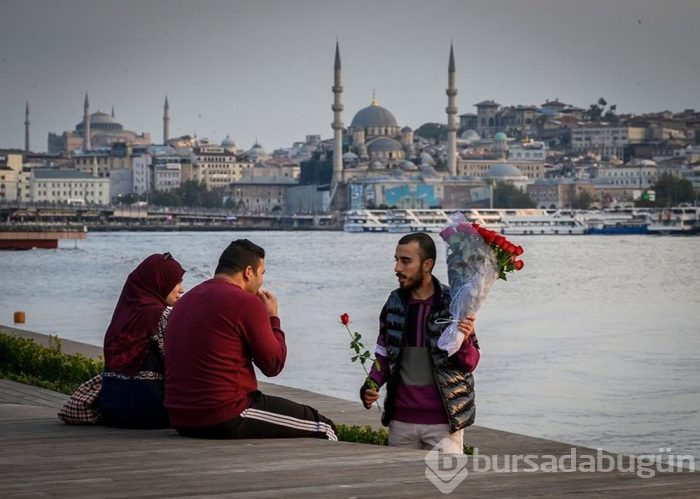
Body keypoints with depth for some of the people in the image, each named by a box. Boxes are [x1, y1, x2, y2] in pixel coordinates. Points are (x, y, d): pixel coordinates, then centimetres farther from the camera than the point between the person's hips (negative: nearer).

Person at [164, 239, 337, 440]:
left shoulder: (184, 302, 13)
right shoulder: (246, 303, -12)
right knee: (322, 427, 4)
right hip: (226, 419, -9)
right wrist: (273, 317, 7)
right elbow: (274, 365, -8)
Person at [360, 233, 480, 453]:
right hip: (401, 419, 4)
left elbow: (470, 364, -2)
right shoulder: (394, 303, 5)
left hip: (444, 420, -4)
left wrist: (464, 342, -23)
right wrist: (371, 386, -2)